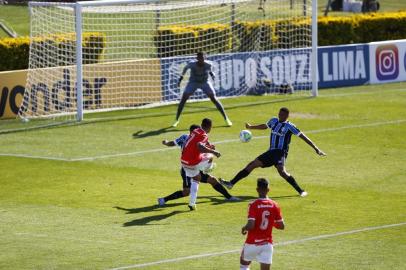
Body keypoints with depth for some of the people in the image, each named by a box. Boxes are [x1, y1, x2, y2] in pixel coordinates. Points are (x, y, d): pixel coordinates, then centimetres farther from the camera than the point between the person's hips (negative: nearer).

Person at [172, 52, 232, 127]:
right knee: (183, 99, -11)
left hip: (205, 82, 0)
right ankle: (176, 120, 3)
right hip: (193, 82, 0)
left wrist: (212, 75, -11)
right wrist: (181, 78, 2)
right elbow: (186, 67, -2)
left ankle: (226, 118, -1)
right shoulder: (192, 64, -25)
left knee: (214, 99, -11)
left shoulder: (208, 65, -23)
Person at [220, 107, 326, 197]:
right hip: (271, 152, 7)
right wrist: (251, 127, 46)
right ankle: (231, 183, 12)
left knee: (281, 171, -32)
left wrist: (315, 148, -15)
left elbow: (302, 136, -10)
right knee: (252, 165, 6)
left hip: (280, 152, -7)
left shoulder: (289, 126, -8)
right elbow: (265, 126, 34)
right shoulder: (274, 121, 13)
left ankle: (301, 191, -27)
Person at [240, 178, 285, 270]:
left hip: (252, 243, -2)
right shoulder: (274, 205, -2)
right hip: (267, 244, 2)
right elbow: (281, 226, 4)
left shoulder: (253, 205, -14)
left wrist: (244, 228, 0)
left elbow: (250, 226, -22)